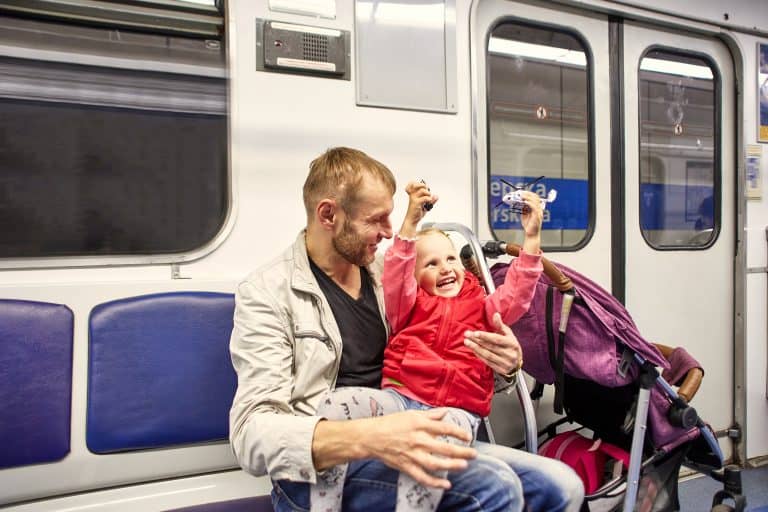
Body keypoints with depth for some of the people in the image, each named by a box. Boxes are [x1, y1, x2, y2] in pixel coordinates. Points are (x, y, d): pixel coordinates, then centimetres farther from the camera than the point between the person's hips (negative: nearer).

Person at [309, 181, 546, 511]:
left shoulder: (482, 306, 22)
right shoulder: (411, 303, 18)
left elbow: (518, 294, 8)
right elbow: (396, 275, -1)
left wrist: (531, 236, -3)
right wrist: (411, 221, -15)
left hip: (456, 410, -1)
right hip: (400, 397, 1)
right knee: (336, 403, -29)